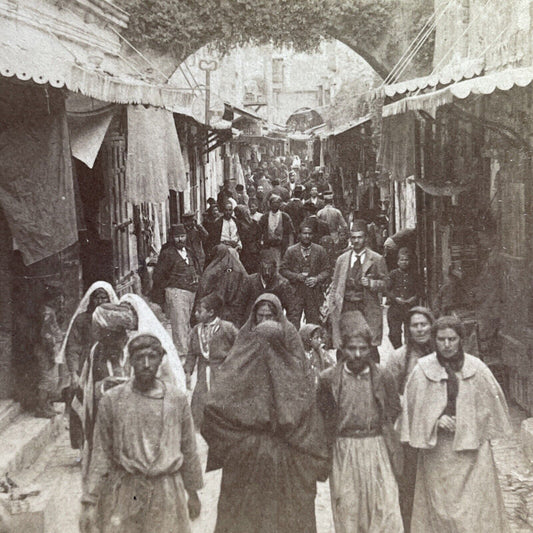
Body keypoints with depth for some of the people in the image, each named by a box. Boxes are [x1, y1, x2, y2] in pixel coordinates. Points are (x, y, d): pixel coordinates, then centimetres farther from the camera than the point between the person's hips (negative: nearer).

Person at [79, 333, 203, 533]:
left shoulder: (177, 399, 1)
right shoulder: (112, 400, -3)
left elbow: (189, 450, 10)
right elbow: (101, 455, 0)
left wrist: (193, 493, 15)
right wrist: (89, 501, -3)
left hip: (166, 494, 1)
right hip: (123, 493, -1)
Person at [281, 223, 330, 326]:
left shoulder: (320, 251, 7)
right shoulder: (291, 251, 4)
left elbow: (326, 270, 8)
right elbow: (283, 270, 4)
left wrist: (317, 279, -9)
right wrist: (296, 276, -10)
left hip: (314, 293, 1)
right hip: (295, 292, -1)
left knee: (313, 323, 3)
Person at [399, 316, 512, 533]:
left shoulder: (477, 368, -2)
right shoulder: (422, 370, -3)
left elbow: (492, 402, 10)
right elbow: (413, 409, 3)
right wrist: (436, 420, -12)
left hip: (472, 449, 0)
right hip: (437, 452, 0)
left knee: (476, 506, -2)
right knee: (440, 506, 3)